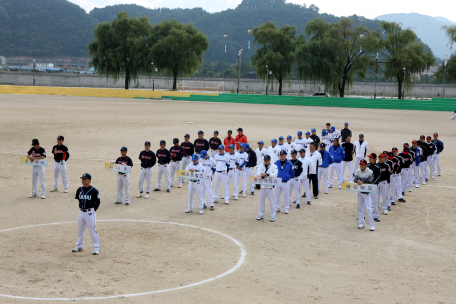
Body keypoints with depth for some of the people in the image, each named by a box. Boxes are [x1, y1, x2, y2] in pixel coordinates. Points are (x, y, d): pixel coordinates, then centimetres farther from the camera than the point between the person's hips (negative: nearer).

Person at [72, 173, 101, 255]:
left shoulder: (94, 191, -11)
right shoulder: (79, 190, 4)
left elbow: (98, 202, -5)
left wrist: (93, 210, -5)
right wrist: (82, 206, 13)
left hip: (90, 212, -6)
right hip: (81, 212, 6)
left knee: (92, 230, -4)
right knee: (80, 230, 15)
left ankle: (96, 248, 4)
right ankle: (80, 246, 30)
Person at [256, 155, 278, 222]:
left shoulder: (274, 166, -3)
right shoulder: (261, 165, 6)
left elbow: (275, 175, -16)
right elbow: (257, 173, -6)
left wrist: (267, 174, -30)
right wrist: (262, 174, -28)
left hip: (270, 186, -4)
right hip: (262, 186, 4)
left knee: (272, 201, -1)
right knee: (261, 201, 11)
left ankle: (273, 216, 6)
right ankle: (261, 215, 21)